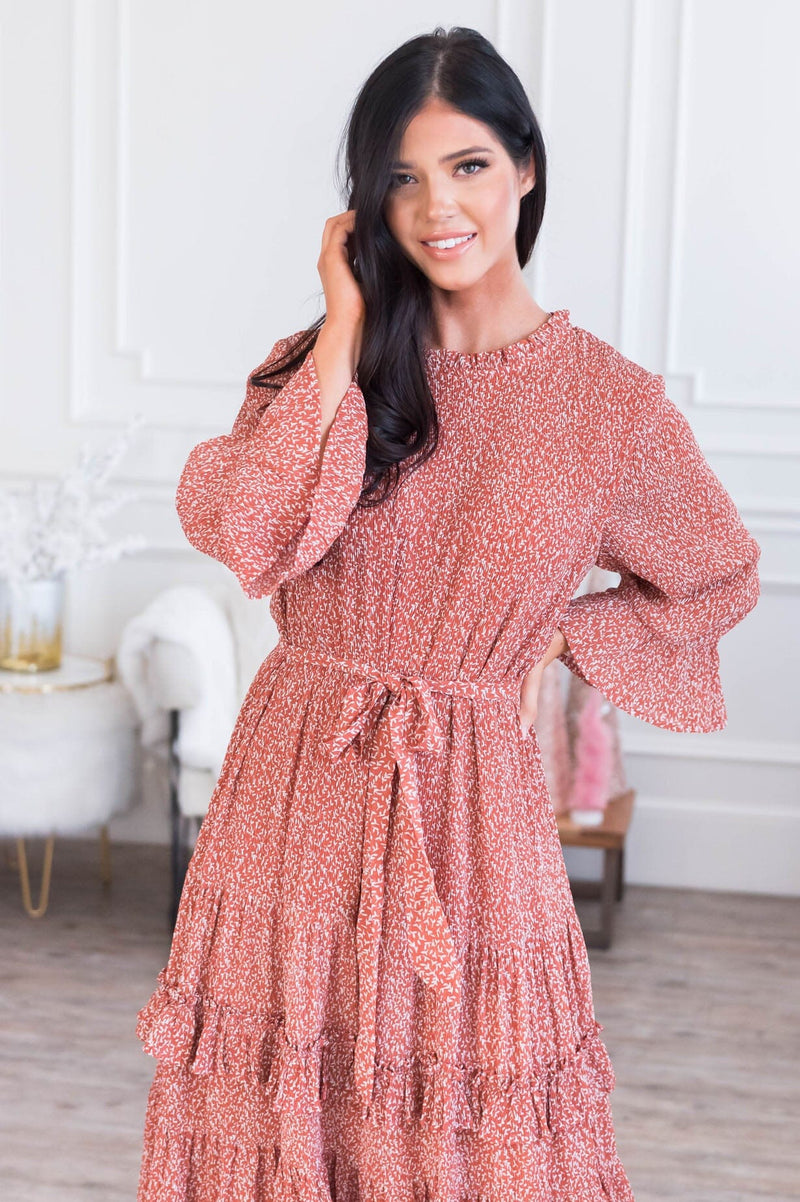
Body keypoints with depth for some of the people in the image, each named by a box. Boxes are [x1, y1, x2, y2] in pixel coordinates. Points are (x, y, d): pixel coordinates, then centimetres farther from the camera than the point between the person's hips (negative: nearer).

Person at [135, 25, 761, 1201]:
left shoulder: (609, 399, -3)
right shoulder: (322, 358, 2)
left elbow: (717, 577, 12)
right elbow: (239, 533, -17)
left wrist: (557, 640, -1)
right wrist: (347, 328, -13)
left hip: (469, 802, -2)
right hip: (296, 790, 2)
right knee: (280, 1101, 14)